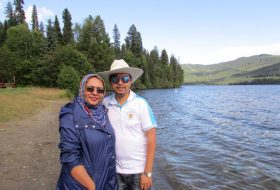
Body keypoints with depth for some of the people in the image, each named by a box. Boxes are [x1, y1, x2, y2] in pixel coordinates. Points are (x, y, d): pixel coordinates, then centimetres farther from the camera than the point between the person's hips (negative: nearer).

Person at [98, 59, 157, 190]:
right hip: (115, 170, 2)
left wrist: (147, 173, -12)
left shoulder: (141, 104, -12)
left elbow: (151, 138, -10)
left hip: (138, 170, -2)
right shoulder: (105, 103, -5)